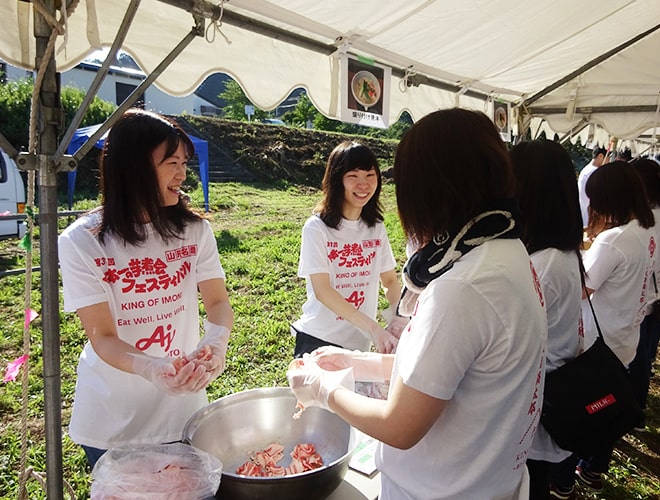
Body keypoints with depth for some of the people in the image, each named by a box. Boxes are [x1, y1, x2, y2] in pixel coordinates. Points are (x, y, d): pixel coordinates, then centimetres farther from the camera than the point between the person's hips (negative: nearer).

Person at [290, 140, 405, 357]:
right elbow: (322, 290, -21)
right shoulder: (316, 228, -14)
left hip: (360, 343, 5)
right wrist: (373, 328, -29)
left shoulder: (377, 227, 0)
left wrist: (398, 318, -17)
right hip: (318, 340, -4)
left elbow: (391, 281, 2)